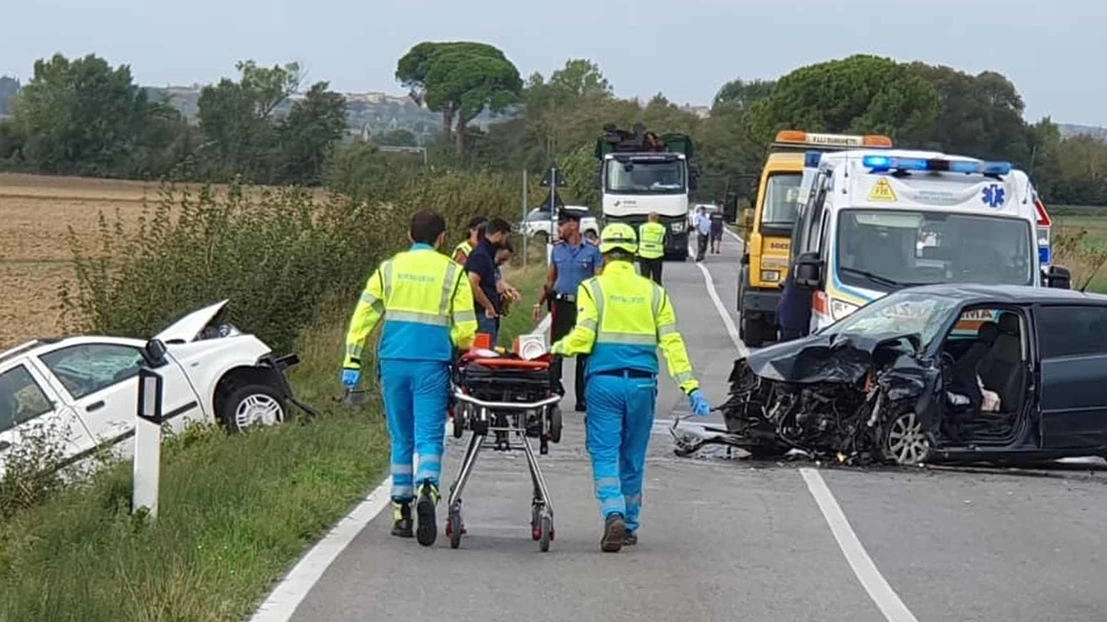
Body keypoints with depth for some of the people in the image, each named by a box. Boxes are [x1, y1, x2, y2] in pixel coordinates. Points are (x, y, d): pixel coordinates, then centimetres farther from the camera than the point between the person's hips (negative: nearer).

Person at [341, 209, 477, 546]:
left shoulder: (389, 269, 10)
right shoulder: (452, 272, 4)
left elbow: (364, 314, 5)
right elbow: (465, 331, -1)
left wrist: (352, 360, 6)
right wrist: (459, 346, 20)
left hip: (393, 363, 2)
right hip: (432, 365, -2)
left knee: (401, 438, 13)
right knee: (429, 437, -5)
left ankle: (401, 512, 15)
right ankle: (427, 490, -31)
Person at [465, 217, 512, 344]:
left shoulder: (488, 254, 17)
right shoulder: (480, 255, -16)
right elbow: (473, 285, -24)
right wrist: (489, 306, -17)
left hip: (489, 316, 10)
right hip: (483, 315, -10)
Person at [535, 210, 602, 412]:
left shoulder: (592, 251, -2)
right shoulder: (557, 249, 9)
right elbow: (550, 279, 16)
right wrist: (540, 303, 12)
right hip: (561, 304, 3)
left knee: (585, 354, 3)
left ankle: (583, 399, 8)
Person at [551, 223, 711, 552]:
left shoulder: (592, 289, -2)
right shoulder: (653, 292, 7)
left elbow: (582, 338, -10)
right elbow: (671, 342, 3)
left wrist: (557, 348, 9)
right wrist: (690, 386, 2)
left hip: (604, 382, -3)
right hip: (642, 384, 3)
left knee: (605, 454, -1)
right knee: (633, 458, 14)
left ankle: (614, 515, -21)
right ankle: (630, 524, 21)